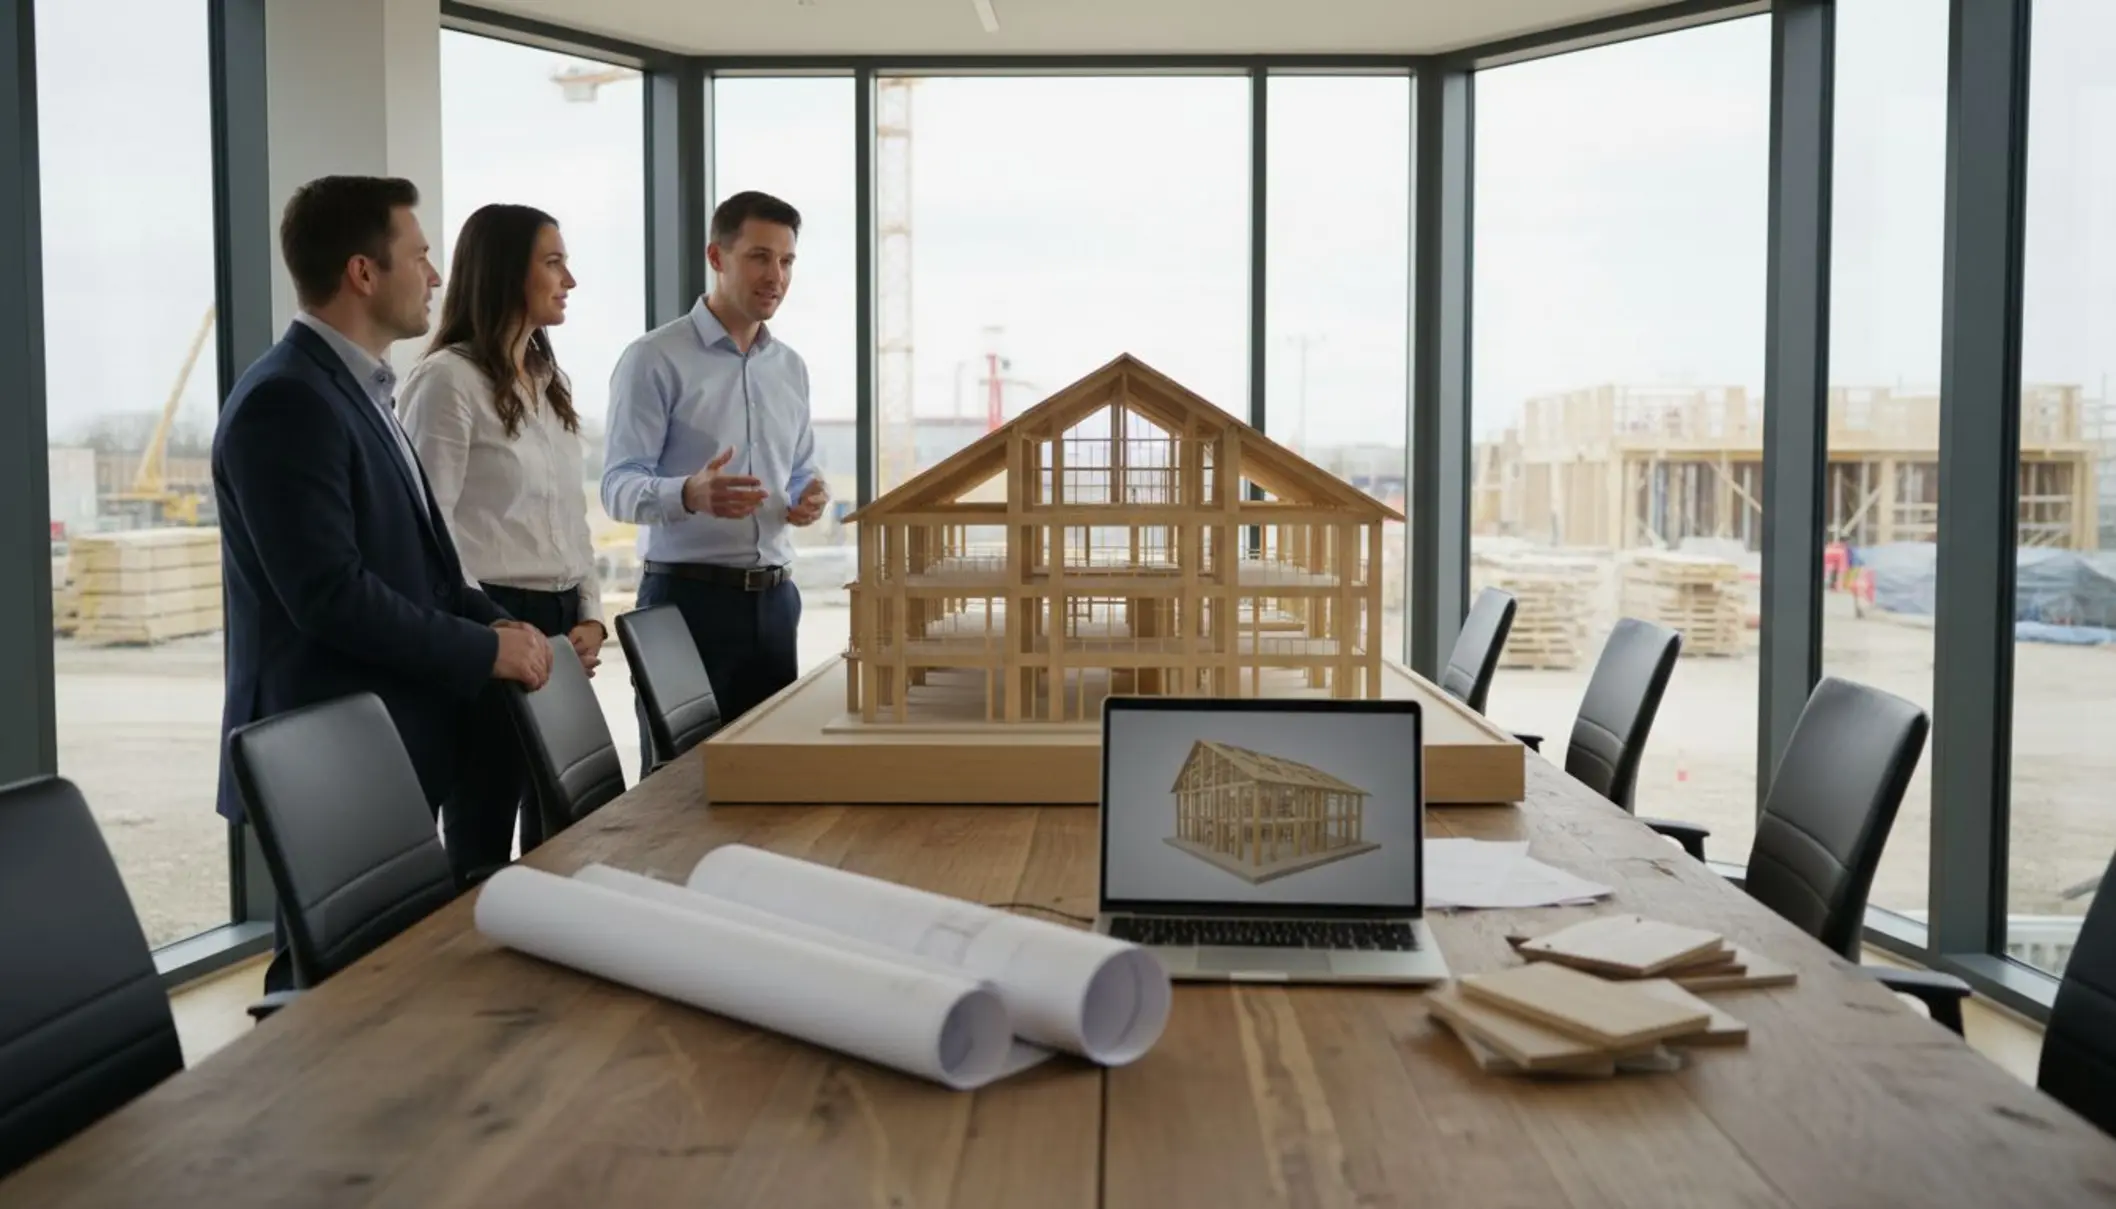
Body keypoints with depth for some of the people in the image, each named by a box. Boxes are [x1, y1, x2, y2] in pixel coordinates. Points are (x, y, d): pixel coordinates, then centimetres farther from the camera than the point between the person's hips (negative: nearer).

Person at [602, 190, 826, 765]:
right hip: (689, 592, -6)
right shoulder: (655, 359, -7)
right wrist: (691, 494, -34)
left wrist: (809, 496, -2)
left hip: (774, 595, 6)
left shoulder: (790, 366, 14)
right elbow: (619, 486, -13)